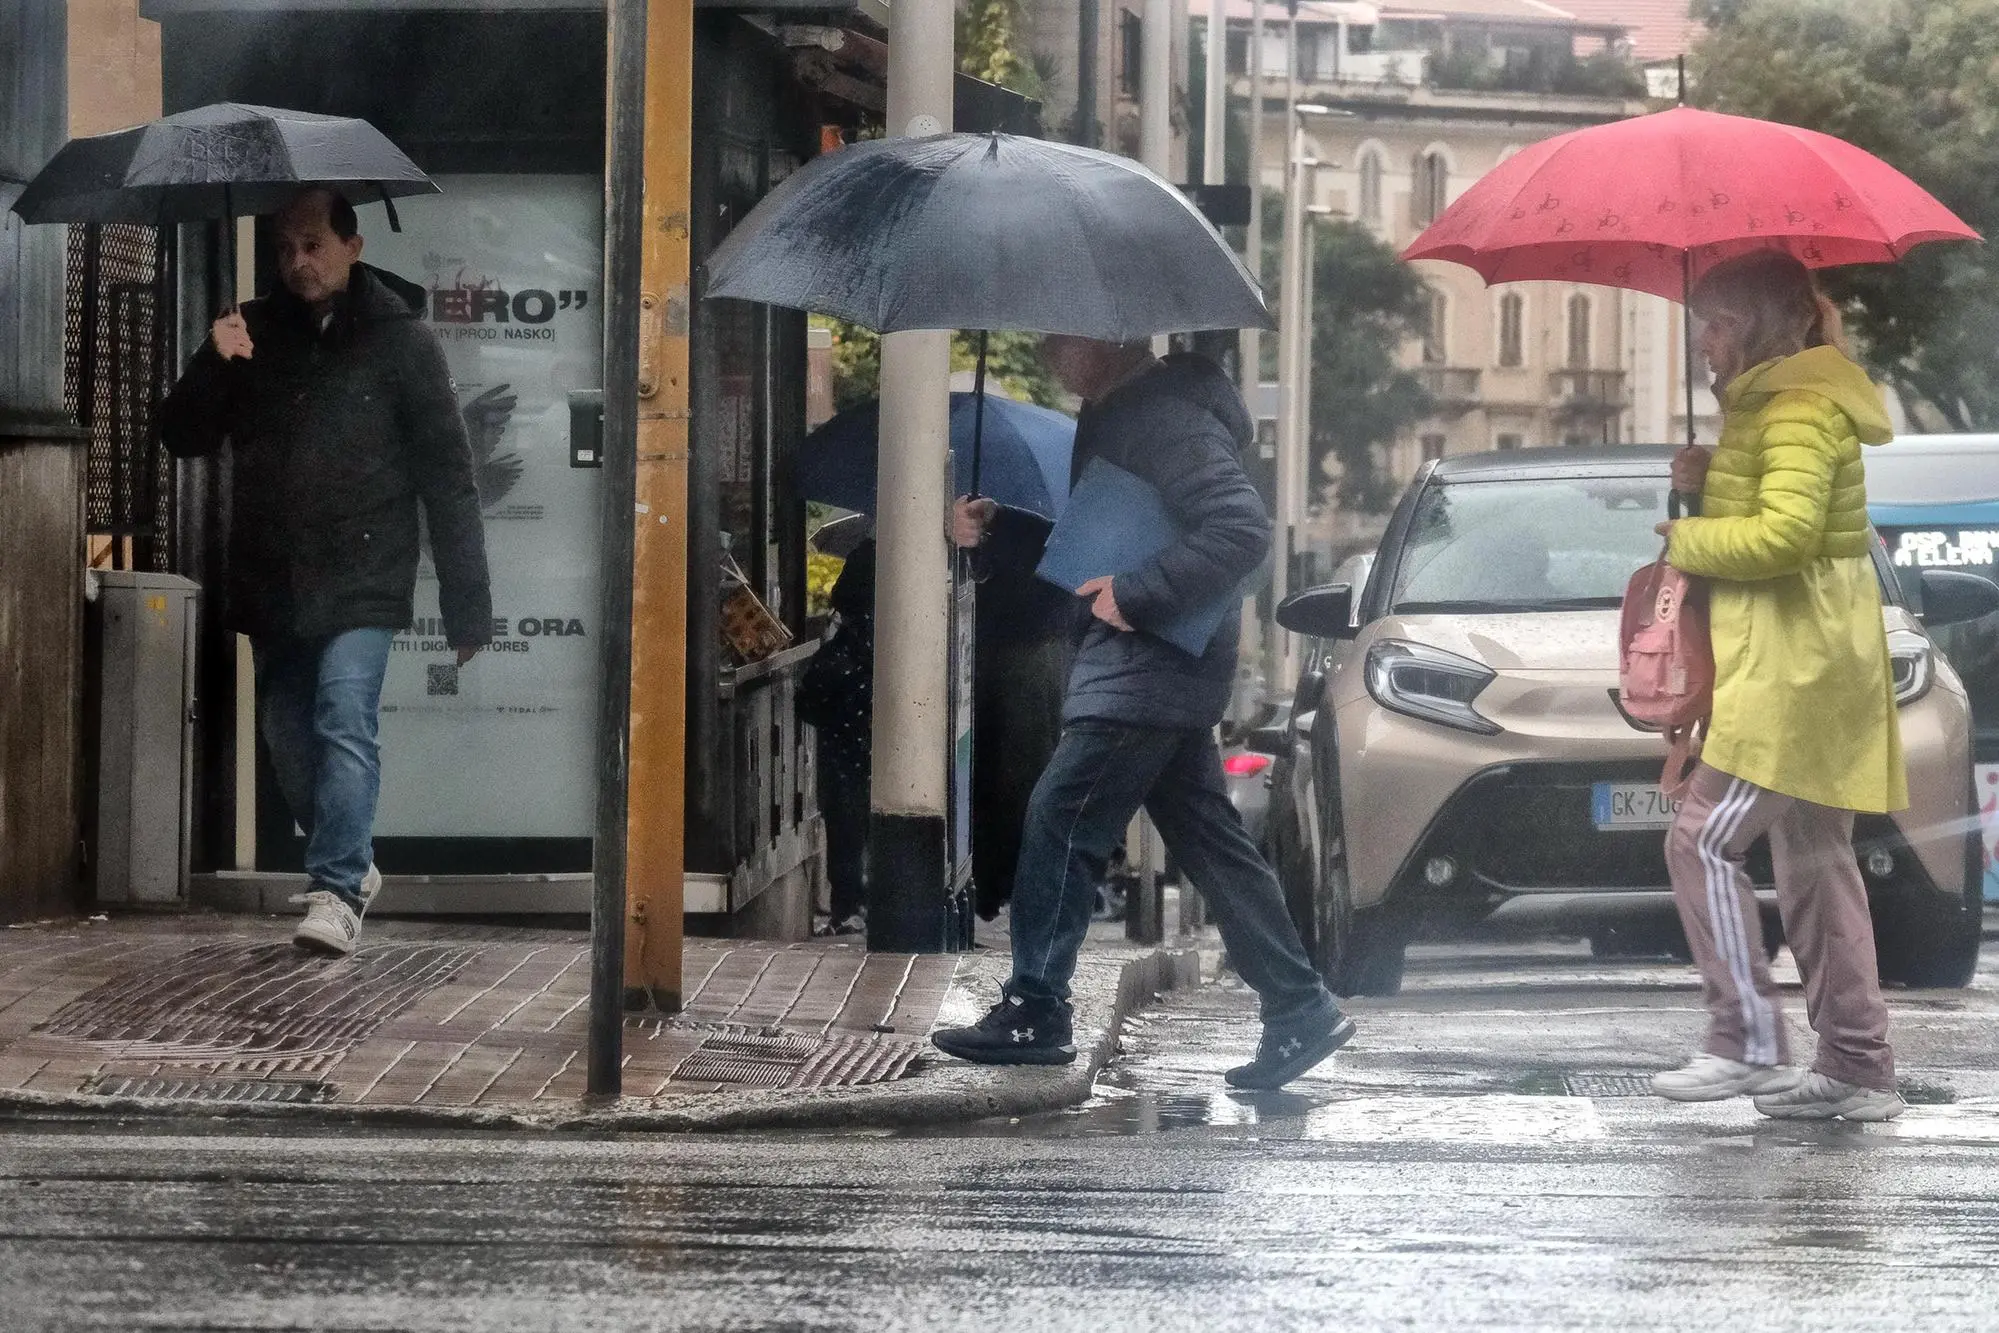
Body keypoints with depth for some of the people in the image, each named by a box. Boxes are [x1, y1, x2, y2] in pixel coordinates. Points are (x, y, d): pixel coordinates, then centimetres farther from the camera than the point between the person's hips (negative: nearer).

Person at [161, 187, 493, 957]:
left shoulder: (397, 339, -2)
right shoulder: (256, 332, 9)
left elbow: (446, 475, -3)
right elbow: (183, 437, 9)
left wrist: (466, 603, -7)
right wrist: (214, 365, -12)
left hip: (360, 579, -5)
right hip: (270, 578, 5)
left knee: (345, 725, -16)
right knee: (287, 734, 8)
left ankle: (337, 891, -18)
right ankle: (351, 864, 25)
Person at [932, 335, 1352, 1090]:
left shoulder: (1165, 419, -16)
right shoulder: (1110, 419, 18)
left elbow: (1242, 529, -26)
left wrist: (1137, 595, -25)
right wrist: (994, 534, 11)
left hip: (1144, 678, -11)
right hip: (1159, 681, 11)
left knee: (1059, 825, -6)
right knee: (1210, 843, 10)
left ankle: (1033, 1015, 0)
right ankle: (1300, 1012, 10)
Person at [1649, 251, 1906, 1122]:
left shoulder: (1800, 406, -14)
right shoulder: (1771, 403, 18)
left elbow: (1786, 531, -24)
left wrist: (1685, 540, -12)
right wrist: (1709, 486, 5)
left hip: (1797, 664, -11)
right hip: (1807, 656, 11)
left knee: (1704, 843, -12)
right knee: (1814, 860, 10)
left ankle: (1748, 1044, -12)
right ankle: (1858, 1068, 11)